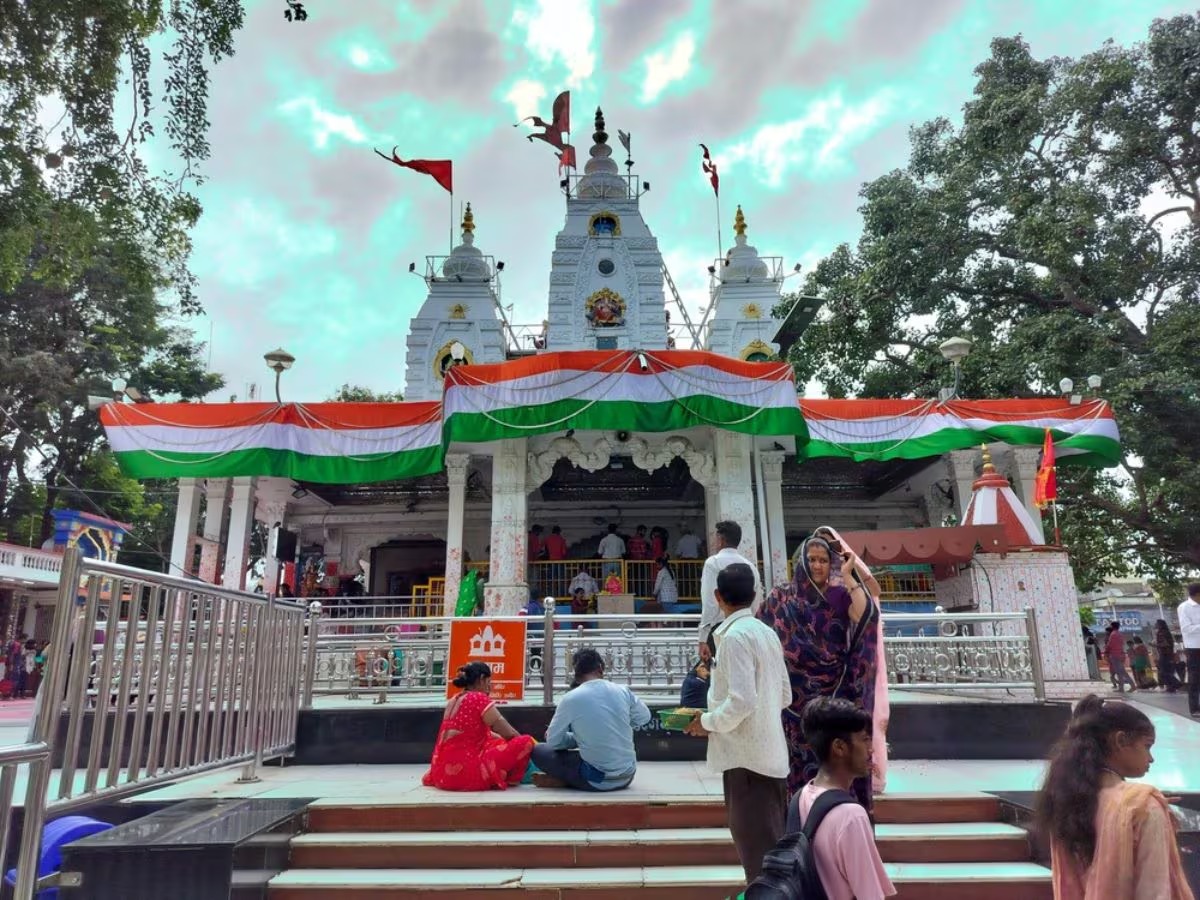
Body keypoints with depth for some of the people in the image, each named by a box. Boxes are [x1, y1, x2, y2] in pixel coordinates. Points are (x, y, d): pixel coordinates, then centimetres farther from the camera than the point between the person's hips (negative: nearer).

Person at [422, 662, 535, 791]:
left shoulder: (454, 700, 16)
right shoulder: (479, 699, -9)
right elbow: (510, 734, -3)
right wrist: (530, 743, 15)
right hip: (464, 772, -10)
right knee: (525, 742, -6)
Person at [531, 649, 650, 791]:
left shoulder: (571, 698, -10)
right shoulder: (623, 690, -1)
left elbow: (553, 741, 0)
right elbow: (644, 717, 17)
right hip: (627, 776, 3)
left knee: (538, 751, 12)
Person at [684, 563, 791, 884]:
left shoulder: (734, 636, -17)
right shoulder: (766, 632, 7)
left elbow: (741, 701, -25)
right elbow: (784, 695, 13)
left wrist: (708, 721, -8)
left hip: (747, 757, -8)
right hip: (771, 754, 8)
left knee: (756, 846, 2)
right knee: (771, 842, 18)